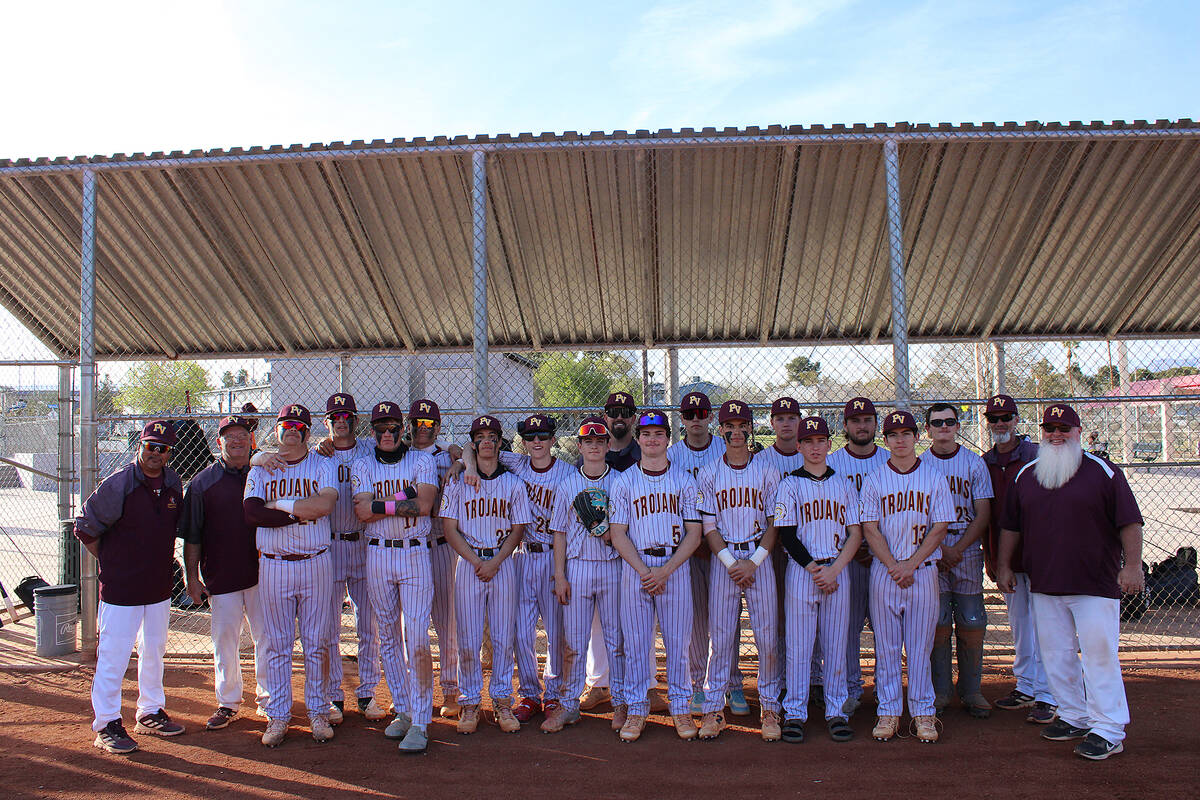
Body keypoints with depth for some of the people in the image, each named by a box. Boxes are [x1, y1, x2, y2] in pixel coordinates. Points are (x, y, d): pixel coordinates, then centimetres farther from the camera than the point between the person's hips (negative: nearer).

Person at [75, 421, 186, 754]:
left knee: (154, 652, 16)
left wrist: (164, 561, 12)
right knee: (113, 655, -1)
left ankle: (150, 714, 29)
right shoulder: (117, 484, -14)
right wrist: (113, 563, -4)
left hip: (160, 586, 6)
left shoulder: (174, 483, 4)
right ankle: (106, 725, 11)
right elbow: (85, 528, -7)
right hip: (121, 588, -6)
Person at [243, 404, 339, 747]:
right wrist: (301, 512, -15)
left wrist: (278, 504, -9)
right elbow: (250, 512, -9)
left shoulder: (323, 466, 5)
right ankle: (277, 716, 15)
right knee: (276, 643, 6)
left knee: (316, 642, 5)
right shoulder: (260, 470, 9)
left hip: (316, 564, -1)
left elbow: (325, 504, -14)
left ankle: (318, 711, 16)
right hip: (273, 565, 1)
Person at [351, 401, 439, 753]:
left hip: (415, 554, -3)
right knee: (389, 637, 9)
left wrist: (380, 505, -11)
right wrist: (405, 496, -12)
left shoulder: (422, 461, 3)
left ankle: (420, 722, -5)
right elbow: (363, 512, -7)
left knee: (416, 638, -9)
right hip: (377, 556, 3)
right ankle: (403, 710, 22)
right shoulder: (361, 466, 9)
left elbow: (424, 505, -12)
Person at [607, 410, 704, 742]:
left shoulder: (684, 481, 6)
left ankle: (680, 708, 17)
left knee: (678, 641, 3)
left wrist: (665, 570, -10)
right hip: (635, 566, 0)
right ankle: (636, 710, 15)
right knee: (636, 641, 4)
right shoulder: (624, 481, 5)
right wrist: (644, 571, -11)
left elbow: (694, 533, 1)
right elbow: (618, 534, 1)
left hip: (676, 568, 0)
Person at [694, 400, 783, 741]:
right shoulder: (708, 473, 4)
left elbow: (775, 523, 1)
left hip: (760, 558, 0)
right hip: (722, 560, 0)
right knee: (720, 635, 2)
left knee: (767, 636, 1)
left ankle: (770, 708, 14)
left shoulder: (768, 472, 4)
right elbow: (708, 526, 1)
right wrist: (731, 562, -10)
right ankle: (714, 708, 12)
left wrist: (753, 561, -10)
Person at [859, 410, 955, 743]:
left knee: (920, 646, 4)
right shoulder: (874, 480, 4)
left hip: (923, 570, 0)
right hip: (883, 572, 0)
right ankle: (888, 712, 13)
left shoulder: (935, 478, 4)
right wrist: (894, 567, -11)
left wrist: (910, 564, -10)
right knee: (886, 646, 4)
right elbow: (870, 530, -1)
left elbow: (939, 529, -1)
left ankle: (923, 713, 14)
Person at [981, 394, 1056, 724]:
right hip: (1004, 558, 5)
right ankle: (1025, 687, 25)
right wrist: (989, 555, 10)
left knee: (1042, 625, -3)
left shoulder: (1037, 455, -5)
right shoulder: (984, 463, 10)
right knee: (1018, 625, 14)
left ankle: (1046, 696, 3)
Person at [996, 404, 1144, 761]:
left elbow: (1129, 521, -3)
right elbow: (1010, 526, 15)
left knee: (1099, 653, -4)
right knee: (1056, 654, 11)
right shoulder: (1025, 475, 11)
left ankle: (1108, 730, 4)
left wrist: (1132, 565, -11)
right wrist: (1003, 565, 12)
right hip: (1044, 584, 5)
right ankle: (1073, 717, 24)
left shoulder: (1102, 471, -1)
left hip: (1095, 584, -5)